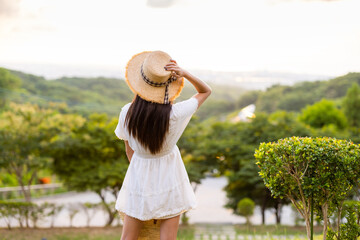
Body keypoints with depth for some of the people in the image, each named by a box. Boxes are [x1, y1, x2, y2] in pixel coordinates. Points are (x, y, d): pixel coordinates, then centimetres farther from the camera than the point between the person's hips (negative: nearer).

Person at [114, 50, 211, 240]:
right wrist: (185, 74, -22)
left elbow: (129, 150, 0)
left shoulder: (127, 113, -17)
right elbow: (206, 91, -6)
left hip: (139, 176, 2)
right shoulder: (176, 114, -23)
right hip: (168, 179, -2)